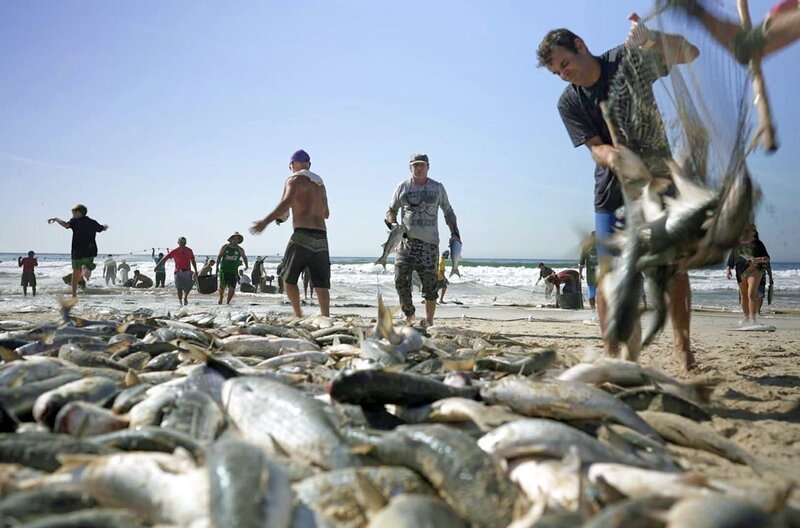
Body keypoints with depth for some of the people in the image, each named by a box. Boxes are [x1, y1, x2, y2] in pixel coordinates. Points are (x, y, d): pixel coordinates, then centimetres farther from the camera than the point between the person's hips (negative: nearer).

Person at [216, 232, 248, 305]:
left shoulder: (240, 249, 3)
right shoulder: (225, 247, 3)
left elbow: (244, 257, 21)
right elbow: (219, 257, 10)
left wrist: (246, 265, 12)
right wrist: (217, 267, 6)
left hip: (233, 271, 1)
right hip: (224, 270, -1)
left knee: (232, 288, -5)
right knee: (222, 286, -11)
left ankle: (228, 302, 16)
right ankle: (220, 299, 18)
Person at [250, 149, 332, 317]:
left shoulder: (295, 180, 1)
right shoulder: (320, 184, 22)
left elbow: (287, 202, -19)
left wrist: (266, 221, -25)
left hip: (302, 235, -6)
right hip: (322, 238, 6)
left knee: (287, 277, 8)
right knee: (321, 283, 1)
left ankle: (298, 315, 0)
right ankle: (326, 319, -11)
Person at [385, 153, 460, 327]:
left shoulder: (437, 188, 9)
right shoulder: (403, 187, 10)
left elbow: (448, 212, 15)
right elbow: (391, 210, 15)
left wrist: (454, 233, 4)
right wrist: (392, 223, -7)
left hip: (429, 242, -1)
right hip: (406, 241, 1)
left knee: (429, 283, -4)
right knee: (401, 280, -7)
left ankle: (429, 321, 6)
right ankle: (409, 315, 12)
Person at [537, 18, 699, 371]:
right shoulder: (569, 103, 0)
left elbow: (689, 53, -7)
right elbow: (595, 147, -10)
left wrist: (650, 38, -26)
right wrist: (610, 156, -35)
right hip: (613, 192, 1)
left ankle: (683, 349, 12)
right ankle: (616, 359, -4)